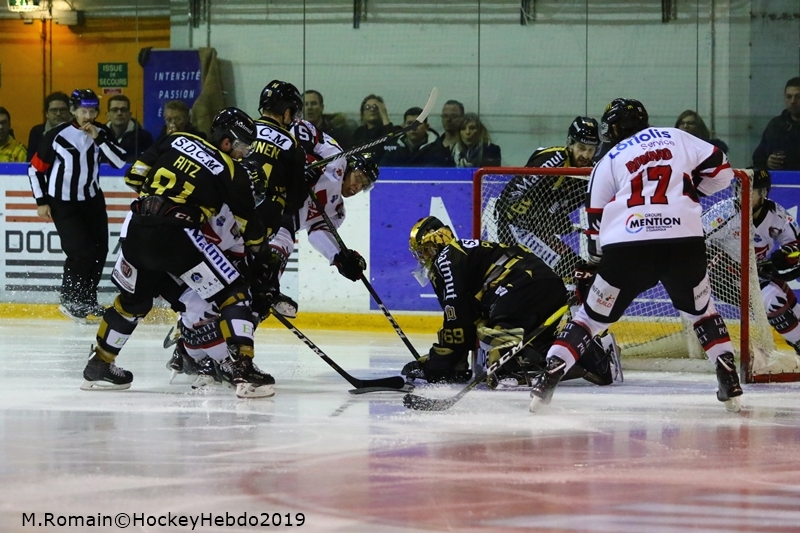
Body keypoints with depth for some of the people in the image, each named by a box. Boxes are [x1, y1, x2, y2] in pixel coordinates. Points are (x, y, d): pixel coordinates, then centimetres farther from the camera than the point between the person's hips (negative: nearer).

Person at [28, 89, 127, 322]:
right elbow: (36, 169, -8)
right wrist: (42, 201, -9)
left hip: (93, 200, 5)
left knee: (99, 250, 4)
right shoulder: (57, 135, -16)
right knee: (81, 250, -14)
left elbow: (121, 161, -13)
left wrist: (99, 138, -22)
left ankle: (87, 300, 22)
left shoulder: (102, 133, -3)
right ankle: (70, 301, 4)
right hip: (63, 204, -5)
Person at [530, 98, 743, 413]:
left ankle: (547, 380, 3)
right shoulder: (676, 138, 17)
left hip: (627, 247, -1)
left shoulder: (608, 162, 16)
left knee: (593, 315, 13)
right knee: (700, 311, 24)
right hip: (685, 242, 1)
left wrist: (590, 267, 27)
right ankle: (730, 385, 14)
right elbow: (720, 170, 13)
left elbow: (596, 222, 17)